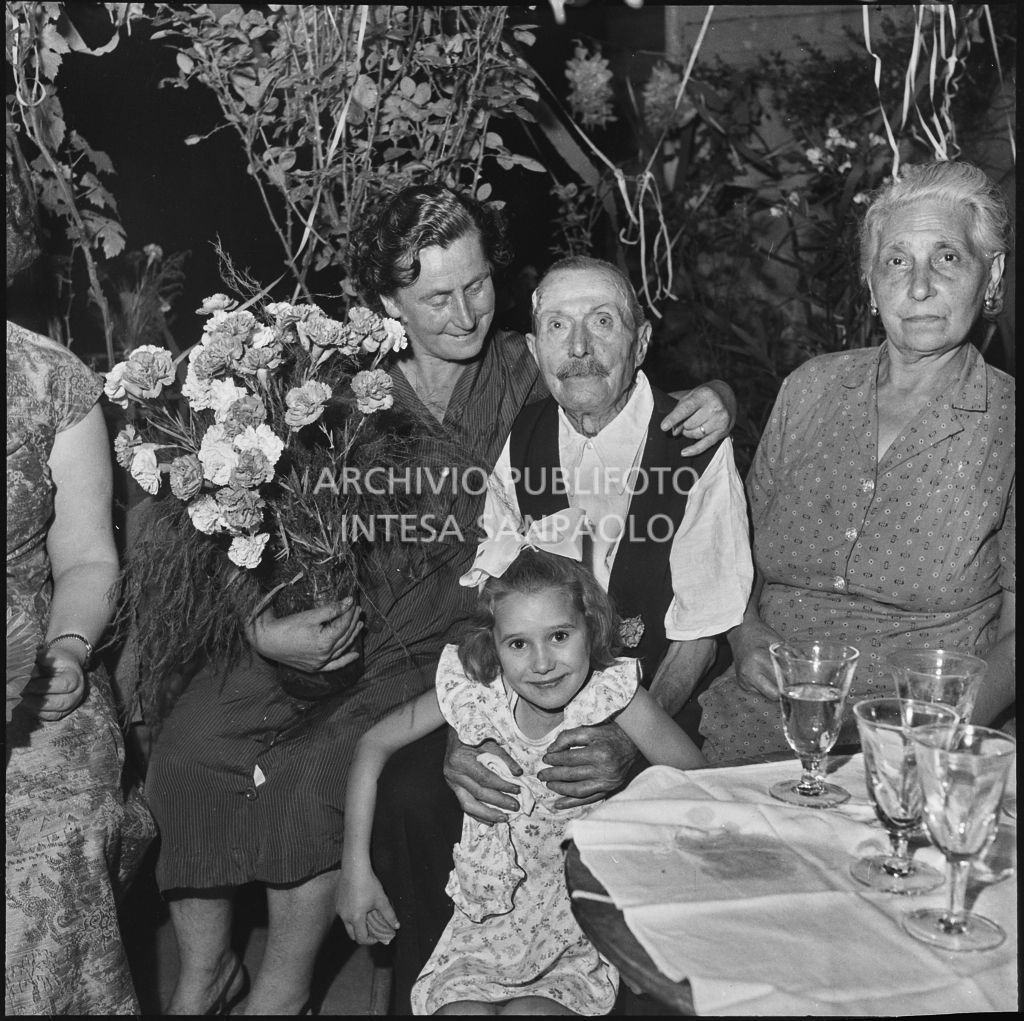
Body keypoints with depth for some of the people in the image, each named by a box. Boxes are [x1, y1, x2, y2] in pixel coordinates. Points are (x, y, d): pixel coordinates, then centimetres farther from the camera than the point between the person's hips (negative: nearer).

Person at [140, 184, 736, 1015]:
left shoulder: (523, 374, -1)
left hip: (437, 646, -1)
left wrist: (714, 403, -16)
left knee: (318, 774, -22)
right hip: (314, 625, 2)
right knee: (187, 750, -14)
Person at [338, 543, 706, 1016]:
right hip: (487, 918, 1)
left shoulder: (613, 693, -16)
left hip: (579, 924, -1)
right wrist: (355, 870, -2)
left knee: (531, 1011, -23)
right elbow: (374, 744, 0)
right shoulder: (473, 690, -13)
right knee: (462, 1008, -21)